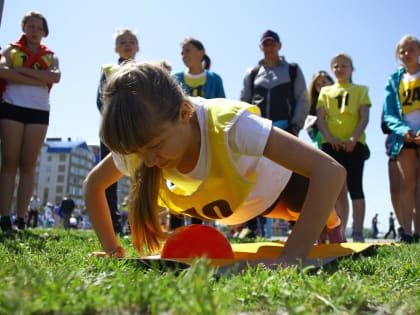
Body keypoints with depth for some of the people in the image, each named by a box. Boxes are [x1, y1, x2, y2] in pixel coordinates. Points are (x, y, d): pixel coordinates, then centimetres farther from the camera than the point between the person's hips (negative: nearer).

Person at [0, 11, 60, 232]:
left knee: (29, 164, -2)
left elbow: (55, 76, -4)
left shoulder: (50, 56, 17)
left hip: (39, 112, 1)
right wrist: (38, 79, -12)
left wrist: (23, 70, -9)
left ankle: (21, 218, -2)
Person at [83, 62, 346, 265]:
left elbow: (331, 171, -50)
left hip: (282, 180, -4)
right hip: (236, 200, 4)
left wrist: (289, 260, -53)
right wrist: (113, 250, -17)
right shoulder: (141, 143, -29)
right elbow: (93, 185, -9)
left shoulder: (230, 125, -46)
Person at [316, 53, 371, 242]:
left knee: (354, 186, -7)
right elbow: (320, 118, 7)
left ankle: (358, 232, -8)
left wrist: (354, 138, -13)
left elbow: (364, 117, 3)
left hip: (354, 144, -2)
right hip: (331, 145, 2)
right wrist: (330, 138, -10)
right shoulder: (325, 92, 19)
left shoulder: (360, 90, 15)